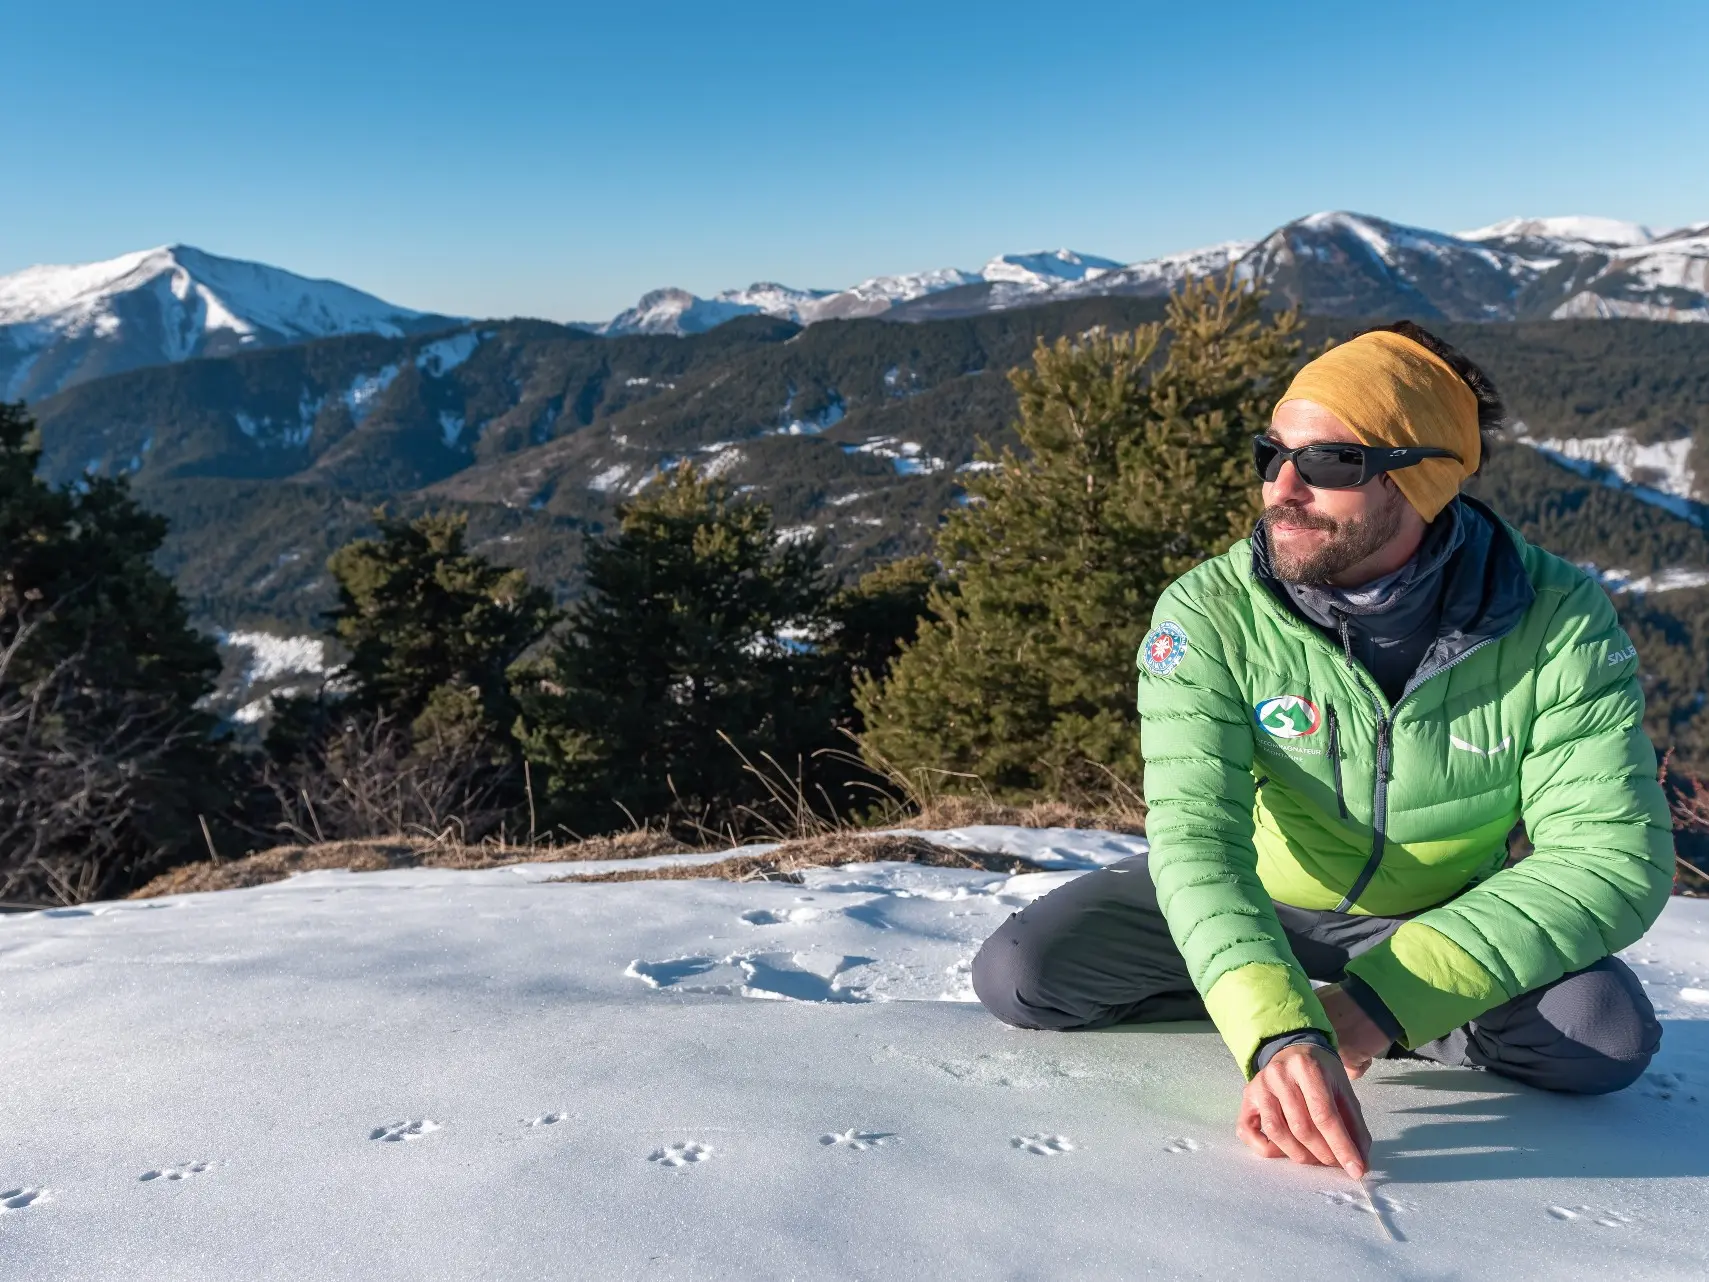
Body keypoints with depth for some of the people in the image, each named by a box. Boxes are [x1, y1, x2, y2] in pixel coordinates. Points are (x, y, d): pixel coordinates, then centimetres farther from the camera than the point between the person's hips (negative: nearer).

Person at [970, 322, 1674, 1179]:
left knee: (1607, 1032, -28)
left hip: (1446, 922, 0)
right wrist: (1278, 1028, -51)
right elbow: (1197, 834, -32)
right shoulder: (1210, 614, -24)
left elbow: (1617, 855, -25)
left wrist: (1380, 1000, -34)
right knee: (1018, 974, -19)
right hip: (1256, 905, 0)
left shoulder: (1558, 623, -22)